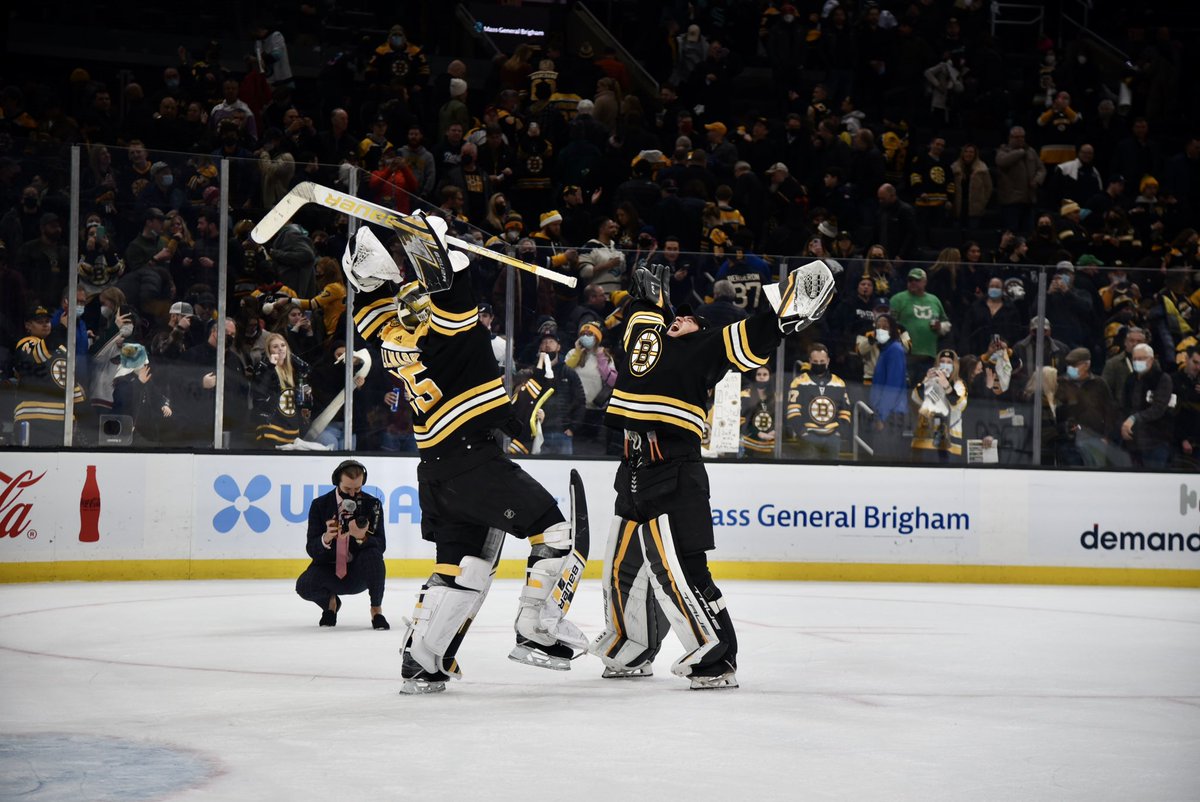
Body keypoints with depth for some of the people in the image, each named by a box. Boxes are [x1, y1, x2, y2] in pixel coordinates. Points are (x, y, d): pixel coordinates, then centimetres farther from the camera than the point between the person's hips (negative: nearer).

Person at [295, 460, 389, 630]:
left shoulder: (372, 504, -6)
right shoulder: (320, 505, -6)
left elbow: (381, 545, -13)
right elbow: (312, 549, -10)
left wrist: (362, 537, -34)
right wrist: (326, 538, -33)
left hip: (358, 574, 0)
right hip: (329, 570, 0)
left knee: (372, 554, -32)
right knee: (304, 586, -29)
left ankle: (376, 609, -8)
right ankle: (329, 602, 9)